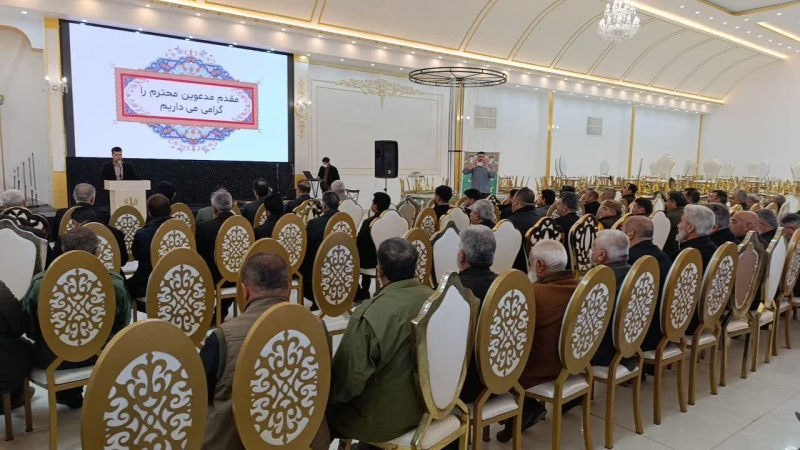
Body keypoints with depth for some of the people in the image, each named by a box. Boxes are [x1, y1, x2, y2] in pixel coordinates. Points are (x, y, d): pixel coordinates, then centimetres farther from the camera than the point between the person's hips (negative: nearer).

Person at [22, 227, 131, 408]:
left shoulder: (39, 283, -19)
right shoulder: (115, 283, -19)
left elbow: (29, 330, -4)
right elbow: (122, 328, -4)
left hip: (52, 359, 1)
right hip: (99, 356, 0)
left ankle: (69, 394, 40)